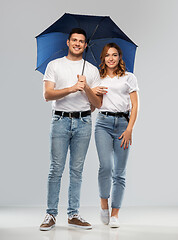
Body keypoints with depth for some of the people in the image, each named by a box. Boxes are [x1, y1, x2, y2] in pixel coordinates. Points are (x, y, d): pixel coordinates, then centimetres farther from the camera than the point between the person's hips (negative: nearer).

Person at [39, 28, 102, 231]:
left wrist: (86, 88, -10)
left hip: (83, 122, 2)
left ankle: (73, 215, 10)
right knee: (56, 169, -4)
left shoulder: (92, 70, 14)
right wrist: (71, 89, -16)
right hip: (60, 120, -2)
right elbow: (47, 94, -3)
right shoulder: (54, 65, 9)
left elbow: (98, 103, 9)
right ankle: (51, 214, 3)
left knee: (77, 170, 4)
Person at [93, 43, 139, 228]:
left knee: (119, 172, -2)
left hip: (123, 122, 0)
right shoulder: (98, 79, 15)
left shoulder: (129, 78, 11)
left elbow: (134, 106, 5)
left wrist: (129, 129, -6)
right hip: (103, 123, 0)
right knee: (106, 166, -17)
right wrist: (93, 93, -2)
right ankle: (103, 203, 6)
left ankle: (115, 214, 5)